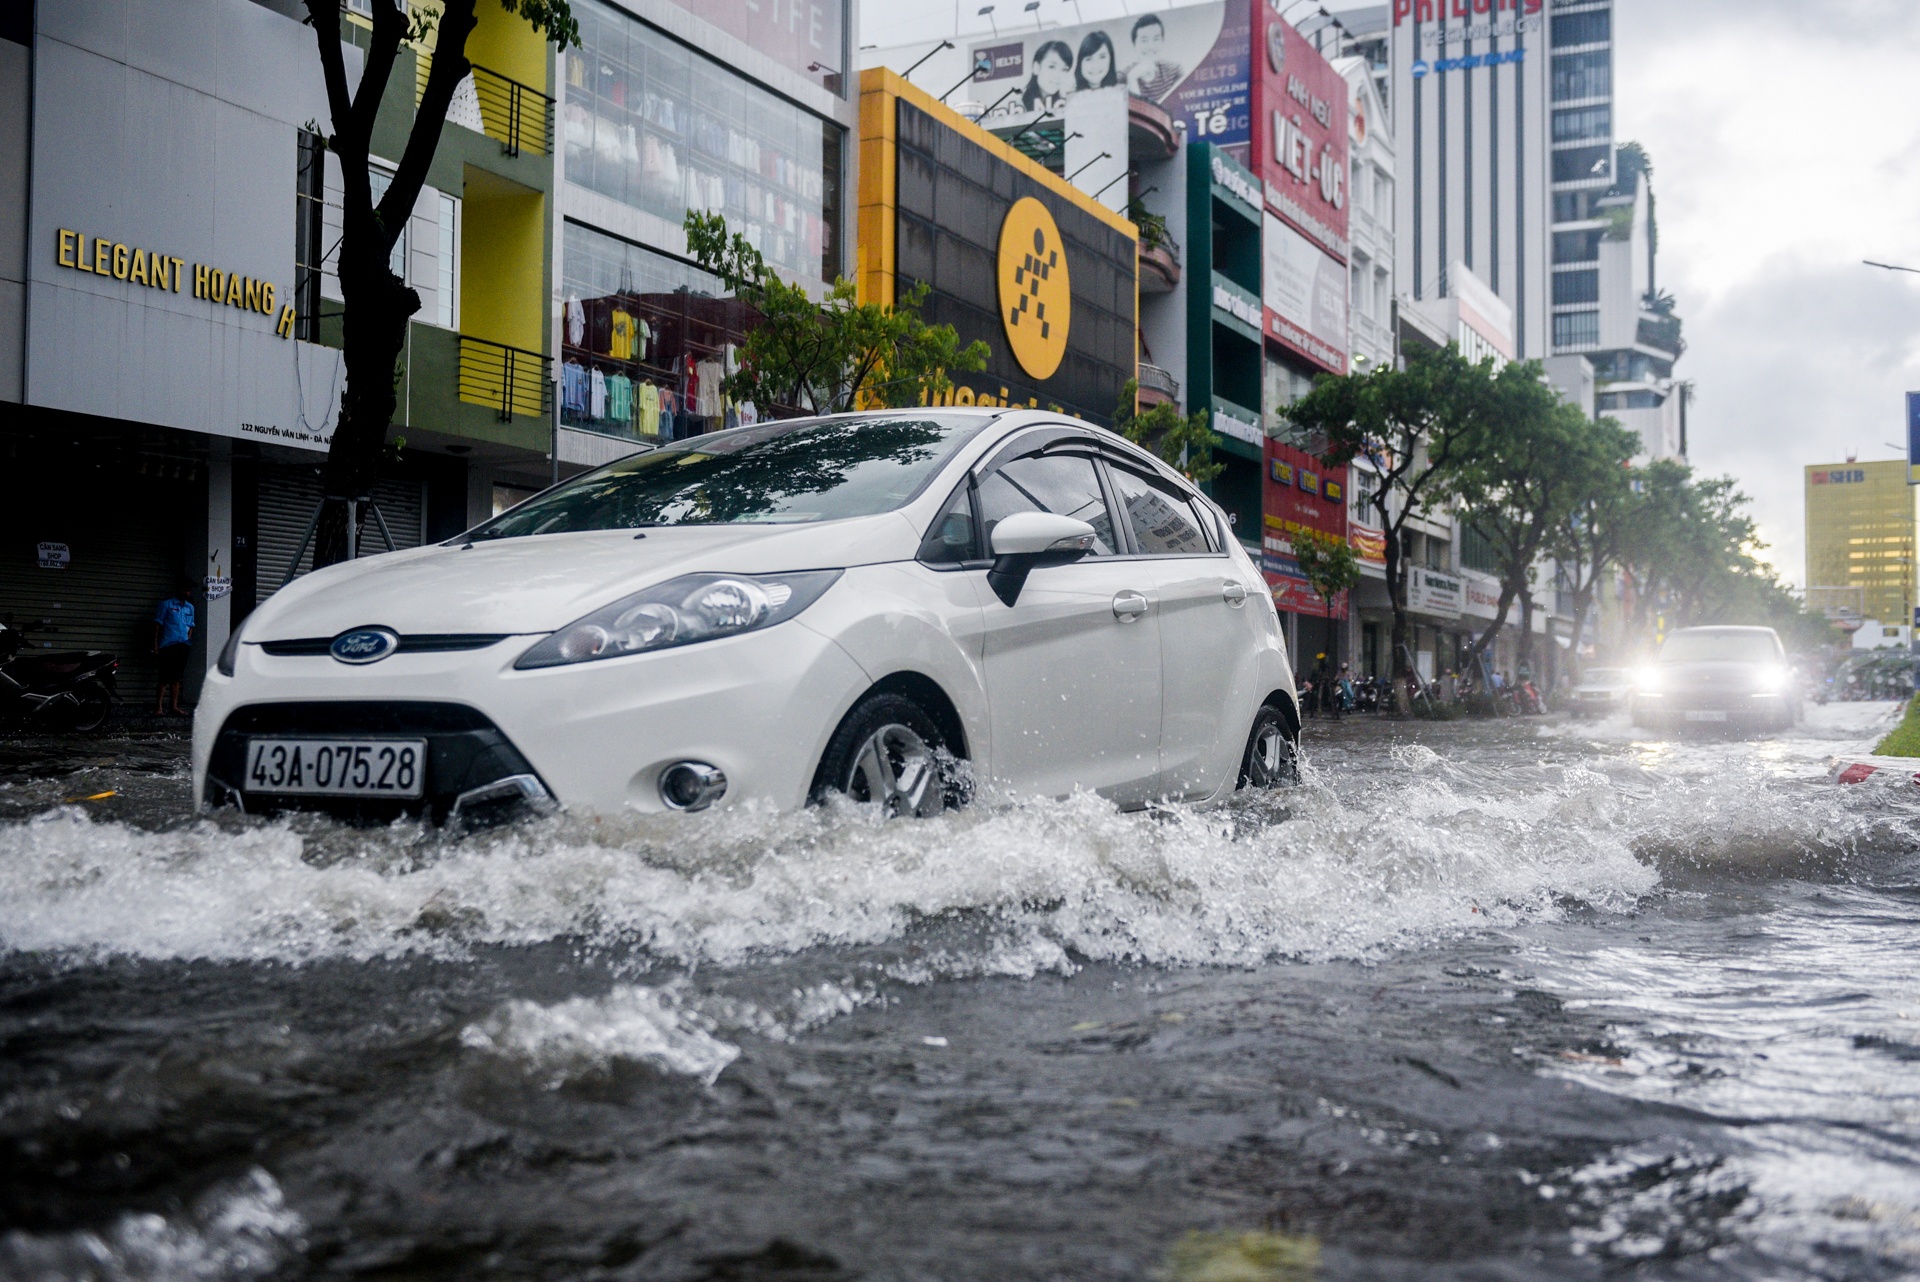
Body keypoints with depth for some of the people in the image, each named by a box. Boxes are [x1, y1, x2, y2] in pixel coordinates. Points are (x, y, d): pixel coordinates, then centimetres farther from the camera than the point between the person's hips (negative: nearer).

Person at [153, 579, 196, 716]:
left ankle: (175, 706, 14)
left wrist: (189, 641, 9)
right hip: (168, 645, -5)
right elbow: (157, 623, -2)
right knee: (165, 677, -8)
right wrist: (155, 643, -7)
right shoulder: (166, 604, -1)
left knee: (177, 678, 9)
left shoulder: (190, 607, 15)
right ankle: (159, 707, -6)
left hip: (183, 646, 5)